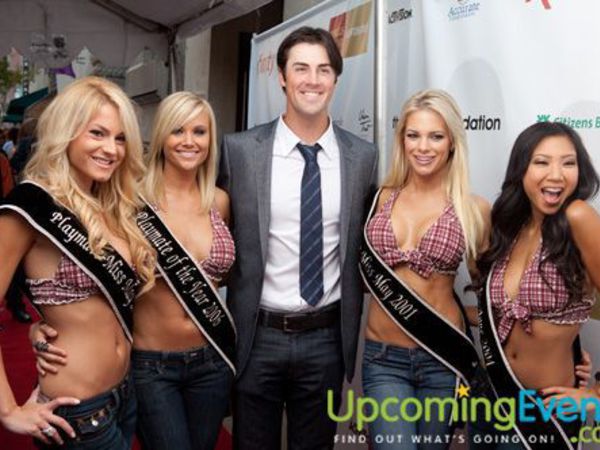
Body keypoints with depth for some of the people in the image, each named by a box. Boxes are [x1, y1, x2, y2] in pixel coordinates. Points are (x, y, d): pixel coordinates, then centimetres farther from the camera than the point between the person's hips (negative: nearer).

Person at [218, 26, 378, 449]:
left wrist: (354, 317, 4)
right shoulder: (239, 150, -6)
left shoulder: (364, 156, -1)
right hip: (258, 337, -1)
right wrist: (225, 321, 2)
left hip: (327, 338, 1)